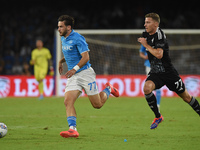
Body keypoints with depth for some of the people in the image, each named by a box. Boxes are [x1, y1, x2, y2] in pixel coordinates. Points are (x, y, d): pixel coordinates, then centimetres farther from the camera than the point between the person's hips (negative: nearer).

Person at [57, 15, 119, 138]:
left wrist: (74, 69, -29)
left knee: (97, 104, 2)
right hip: (73, 76, 7)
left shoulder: (78, 38, -15)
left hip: (85, 73, -7)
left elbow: (85, 57, -21)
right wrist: (61, 61, 16)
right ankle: (73, 129, -21)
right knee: (68, 101, -15)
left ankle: (108, 89, 32)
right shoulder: (63, 39, 12)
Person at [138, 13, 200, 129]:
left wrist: (146, 45, -24)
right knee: (147, 88, -24)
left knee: (186, 97, 5)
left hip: (168, 72, -6)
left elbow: (159, 54, -32)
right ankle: (158, 117, -9)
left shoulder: (159, 35, -19)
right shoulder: (147, 34, 3)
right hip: (155, 73, 6)